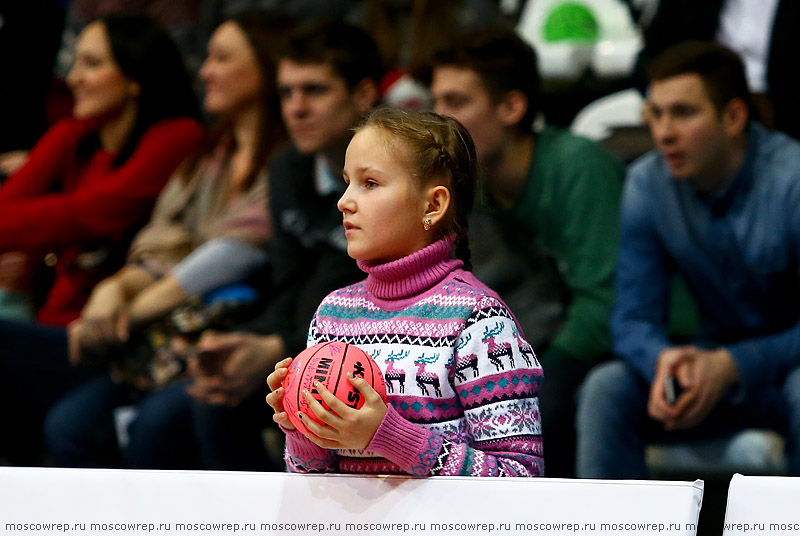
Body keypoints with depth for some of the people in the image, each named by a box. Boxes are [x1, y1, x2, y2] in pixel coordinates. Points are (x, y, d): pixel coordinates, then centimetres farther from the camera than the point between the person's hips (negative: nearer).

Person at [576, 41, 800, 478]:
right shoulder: (646, 184, -6)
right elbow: (633, 318, -4)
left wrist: (731, 366, -34)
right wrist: (662, 359, -29)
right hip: (715, 364, 4)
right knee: (606, 389, -22)